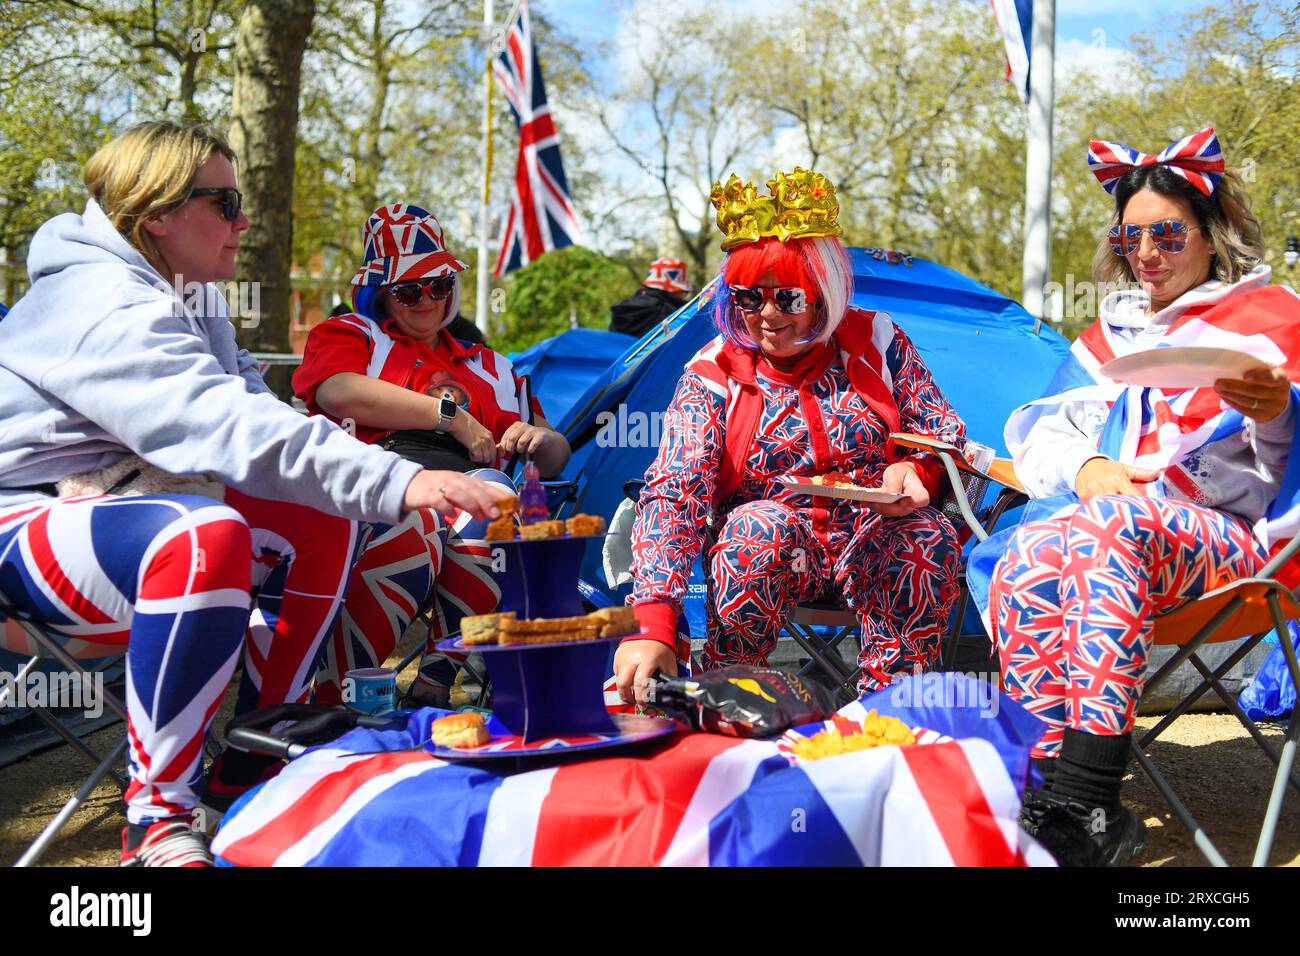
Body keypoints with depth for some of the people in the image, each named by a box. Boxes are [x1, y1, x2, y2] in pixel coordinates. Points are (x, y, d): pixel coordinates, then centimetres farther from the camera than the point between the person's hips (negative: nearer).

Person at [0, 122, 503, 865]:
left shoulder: (190, 295, 9)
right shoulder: (109, 309, -24)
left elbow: (246, 406, 8)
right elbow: (232, 430, -37)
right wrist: (396, 482, -45)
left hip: (125, 500, 10)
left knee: (324, 524, 1)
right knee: (205, 534, -38)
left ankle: (251, 764, 8)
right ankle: (158, 813, -27)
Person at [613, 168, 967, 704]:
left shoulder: (875, 343, 3)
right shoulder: (714, 374, -4)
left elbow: (947, 437, 7)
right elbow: (673, 493, -16)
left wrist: (915, 472, -21)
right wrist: (651, 624, -32)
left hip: (870, 551, 2)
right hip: (765, 557, -1)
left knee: (930, 537, -29)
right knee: (759, 523, -34)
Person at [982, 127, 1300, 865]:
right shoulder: (1115, 328, 26)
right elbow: (1043, 426, 19)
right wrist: (1086, 466, -4)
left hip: (1229, 535, -4)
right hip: (1118, 518, 5)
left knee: (1107, 531, -38)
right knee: (1026, 558, -31)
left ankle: (1086, 809, -43)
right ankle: (1055, 788, -37)